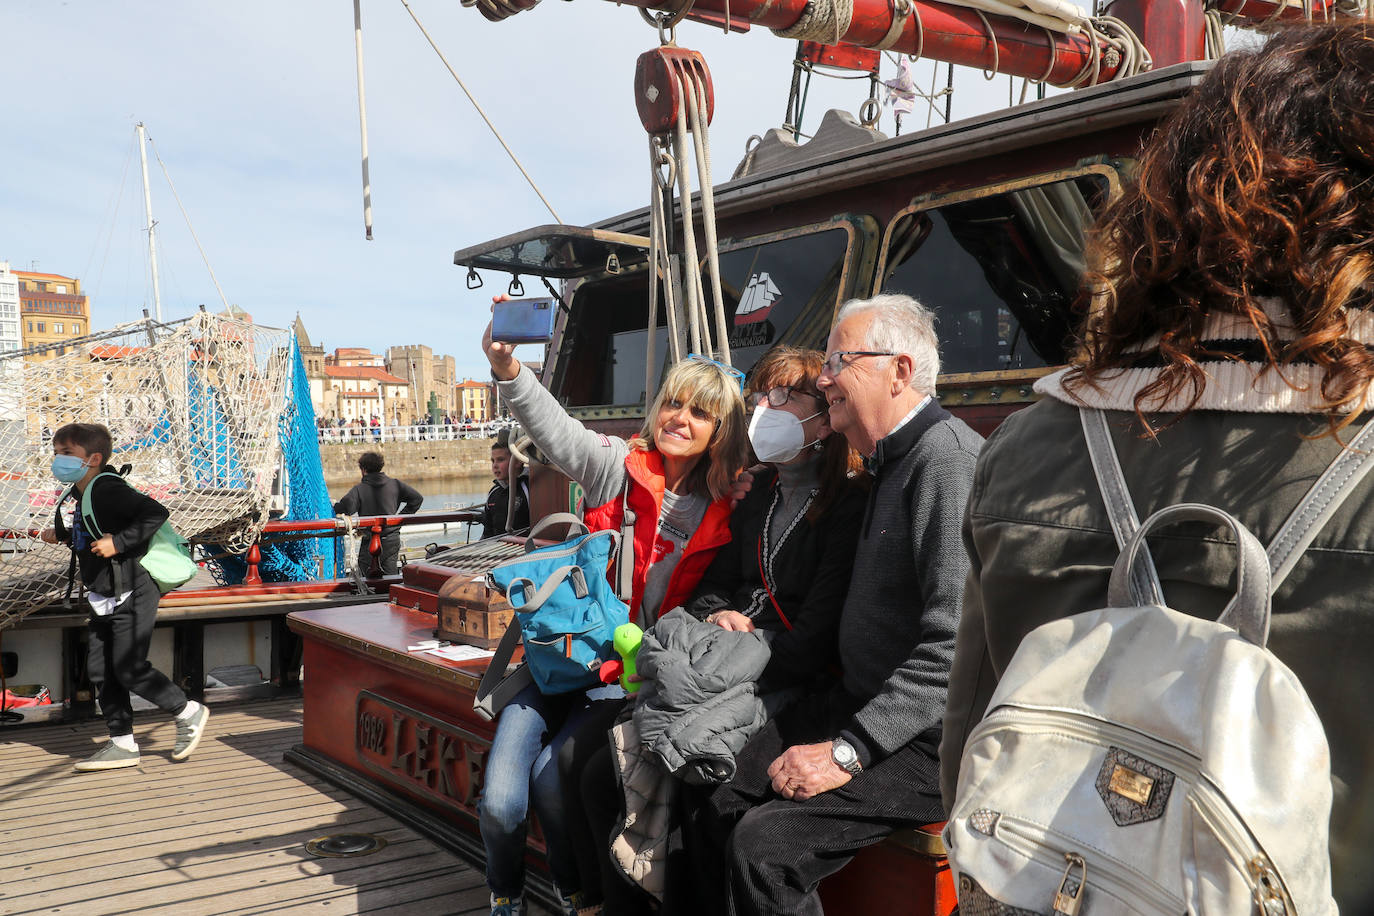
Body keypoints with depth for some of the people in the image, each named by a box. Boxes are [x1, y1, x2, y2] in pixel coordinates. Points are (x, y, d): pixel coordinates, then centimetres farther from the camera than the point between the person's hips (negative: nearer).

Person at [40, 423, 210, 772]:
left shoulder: (107, 489, -17)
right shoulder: (79, 495, 13)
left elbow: (155, 512, -28)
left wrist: (118, 542, -28)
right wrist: (62, 535, 13)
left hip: (132, 593, -10)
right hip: (104, 597, 10)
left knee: (128, 667, -9)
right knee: (100, 669, 9)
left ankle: (188, 712, 11)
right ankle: (122, 745, 17)